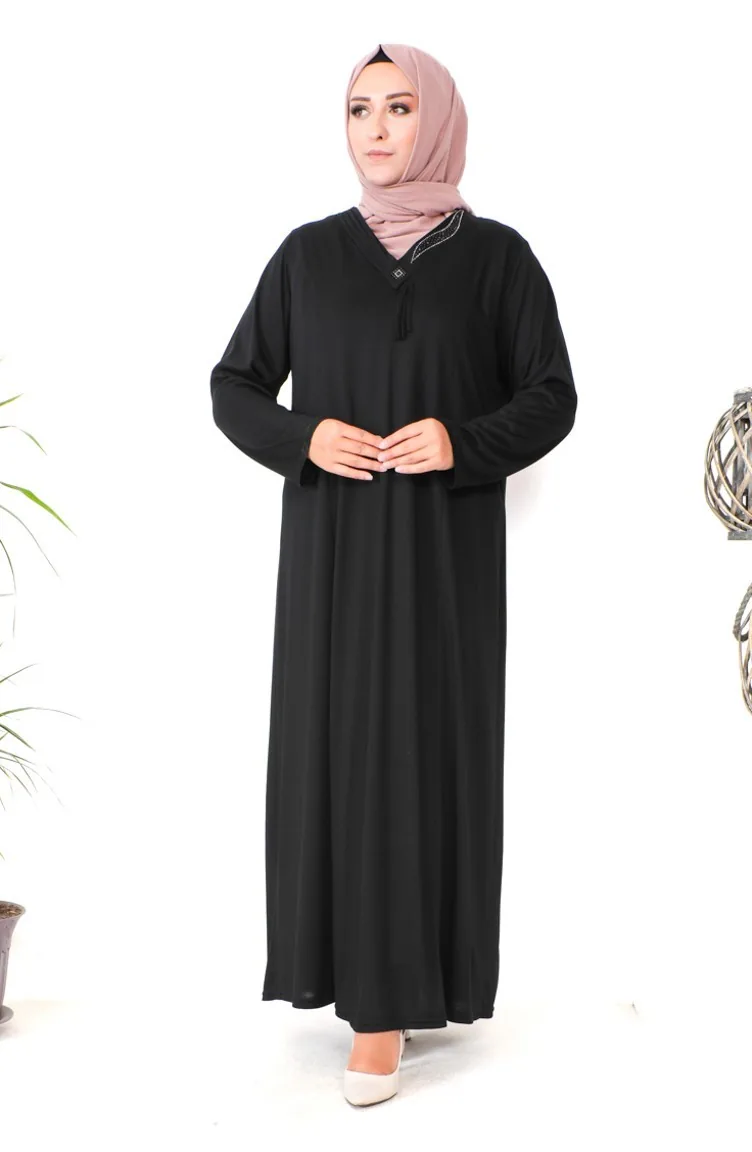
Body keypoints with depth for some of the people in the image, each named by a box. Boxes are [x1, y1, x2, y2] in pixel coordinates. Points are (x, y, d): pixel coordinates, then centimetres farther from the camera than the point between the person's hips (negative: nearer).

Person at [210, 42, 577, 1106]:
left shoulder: (495, 254, 2)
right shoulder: (308, 253, 7)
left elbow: (552, 396, 2)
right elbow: (234, 387, 8)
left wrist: (465, 442, -17)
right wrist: (303, 438, -11)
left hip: (446, 548, -1)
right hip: (332, 548, 2)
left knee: (426, 748, -1)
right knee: (338, 748, 1)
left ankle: (394, 992, 11)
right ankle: (374, 979, 17)